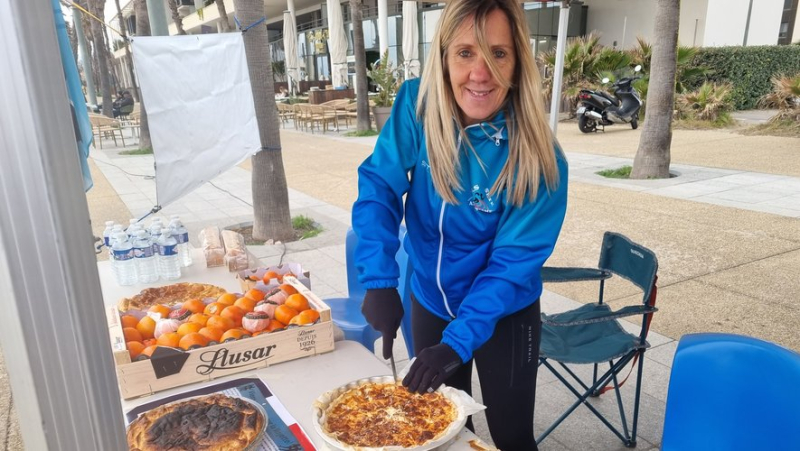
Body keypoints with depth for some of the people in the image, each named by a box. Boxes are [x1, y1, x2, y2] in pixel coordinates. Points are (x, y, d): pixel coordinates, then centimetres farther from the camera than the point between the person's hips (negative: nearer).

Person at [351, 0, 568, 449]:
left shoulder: (539, 158, -25)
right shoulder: (417, 106, -18)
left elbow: (514, 260, -22)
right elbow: (378, 187, -14)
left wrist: (459, 340, -28)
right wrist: (380, 281, -25)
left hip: (504, 315, -2)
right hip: (430, 302, 3)